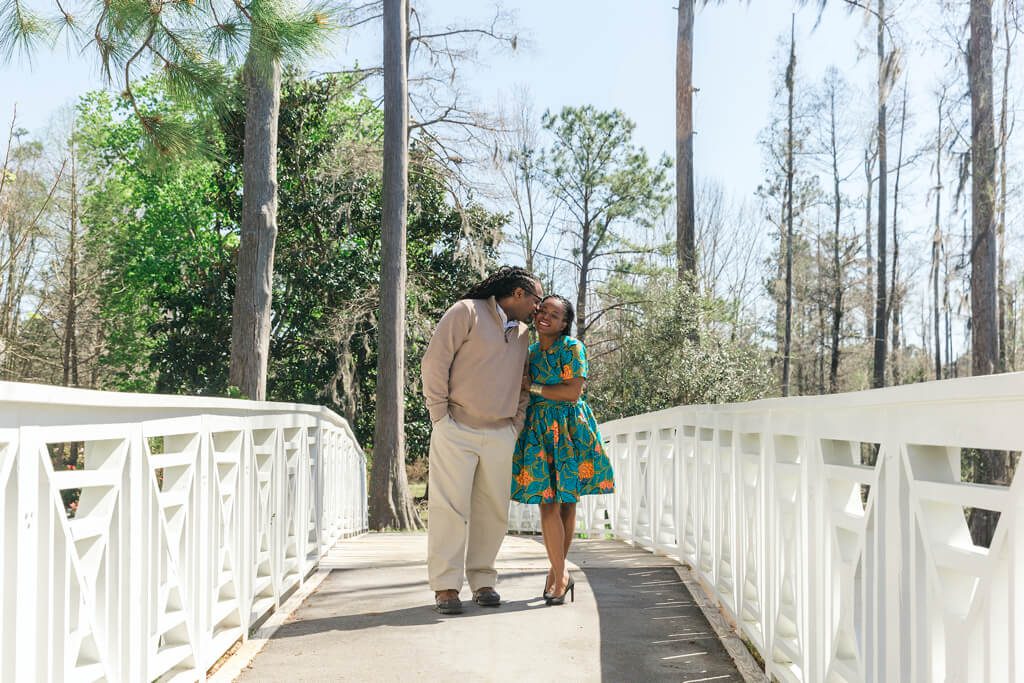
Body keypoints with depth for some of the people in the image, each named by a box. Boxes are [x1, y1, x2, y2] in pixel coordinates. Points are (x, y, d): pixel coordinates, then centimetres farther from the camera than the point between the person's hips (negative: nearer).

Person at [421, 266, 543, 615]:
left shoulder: (523, 333, 17)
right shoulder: (467, 312, -4)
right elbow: (435, 360, -8)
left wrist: (516, 424, 13)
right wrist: (439, 412, -10)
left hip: (500, 434, 6)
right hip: (457, 429, -6)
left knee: (493, 510, 6)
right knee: (450, 507, -6)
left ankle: (482, 580, 17)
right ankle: (446, 585, -1)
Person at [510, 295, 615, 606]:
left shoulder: (572, 348, -5)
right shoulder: (529, 350, 13)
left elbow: (573, 392, -14)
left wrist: (532, 387, -10)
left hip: (569, 430, -4)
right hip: (539, 431, 4)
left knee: (567, 502, 0)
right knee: (549, 504, -5)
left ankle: (558, 573, 10)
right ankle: (560, 574, 3)